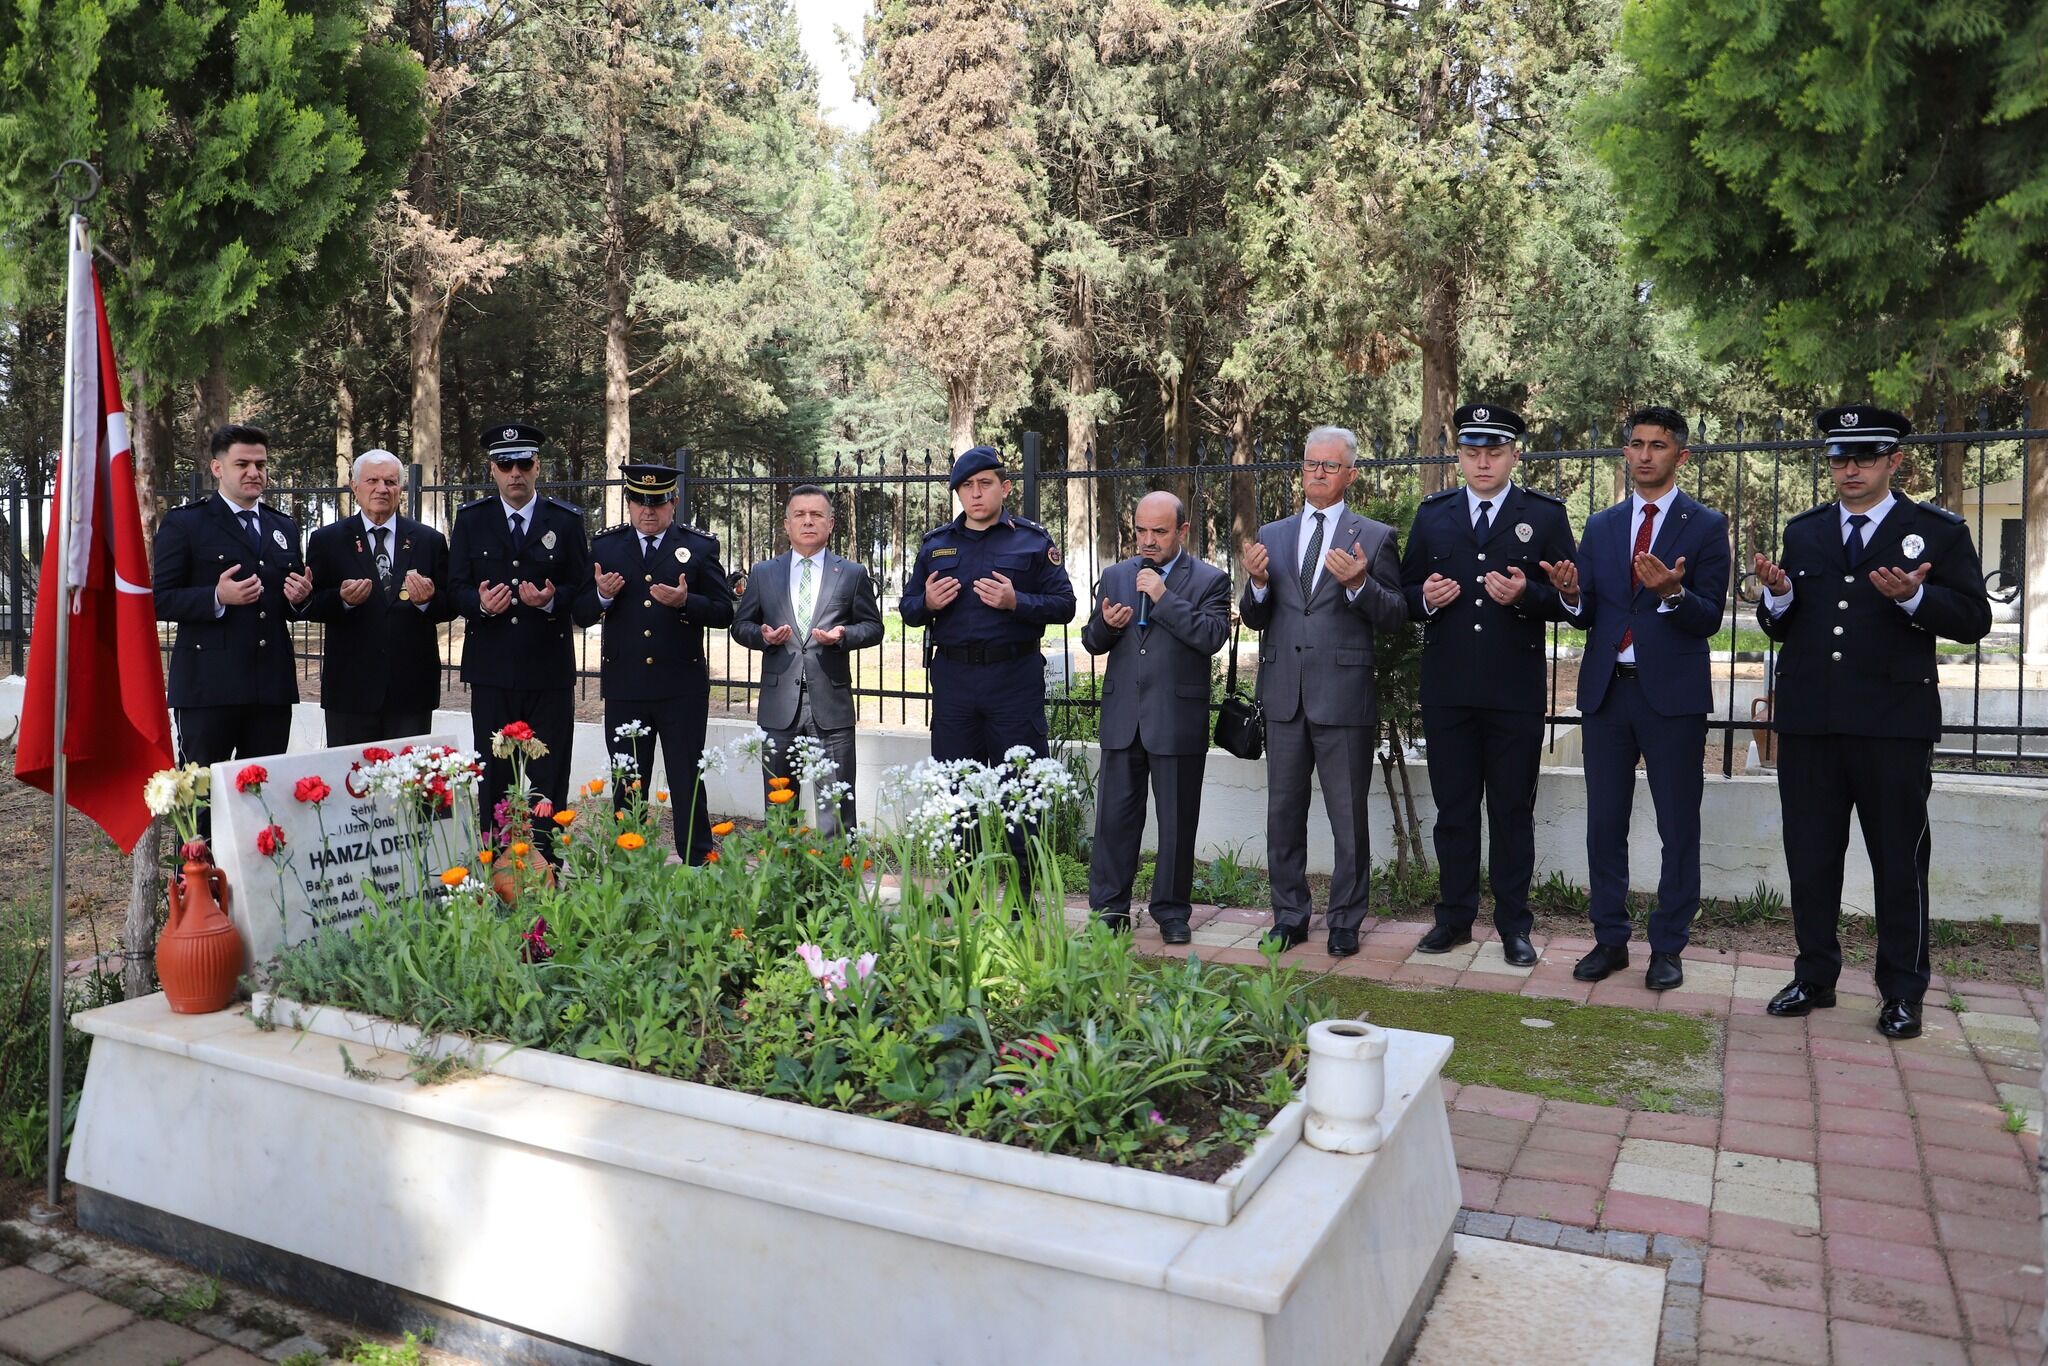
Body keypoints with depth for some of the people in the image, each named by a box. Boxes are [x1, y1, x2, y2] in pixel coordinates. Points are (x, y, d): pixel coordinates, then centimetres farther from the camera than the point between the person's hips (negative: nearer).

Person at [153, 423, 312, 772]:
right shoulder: (183, 523, 2)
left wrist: (299, 598, 1)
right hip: (208, 687, -5)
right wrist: (217, 598, -21)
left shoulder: (284, 527, 18)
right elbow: (159, 600, -5)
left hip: (272, 687, 5)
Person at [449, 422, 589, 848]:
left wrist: (552, 600, -18)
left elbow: (583, 589, 3)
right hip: (491, 666, 1)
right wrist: (479, 603, -17)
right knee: (493, 772, 8)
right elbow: (456, 586, 5)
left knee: (549, 776, 2)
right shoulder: (470, 519, 8)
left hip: (549, 666, -1)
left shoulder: (566, 520, 4)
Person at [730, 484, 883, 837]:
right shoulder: (763, 573, 10)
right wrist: (763, 635, -8)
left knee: (836, 804, -1)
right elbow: (741, 625, 14)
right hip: (779, 705, 2)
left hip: (831, 705, -2)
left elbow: (873, 627, 7)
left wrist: (843, 635, -13)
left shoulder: (853, 574, 6)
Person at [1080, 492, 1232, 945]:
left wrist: (1164, 597, -19)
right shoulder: (1116, 577, 12)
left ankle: (1171, 911, 18)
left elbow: (1213, 637, -15)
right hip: (1123, 717, 3)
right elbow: (1091, 641, 14)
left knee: (1177, 821, 6)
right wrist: (1105, 625, -9)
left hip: (1178, 720, -3)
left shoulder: (1210, 580, 0)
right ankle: (1108, 908, 16)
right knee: (1115, 817, 6)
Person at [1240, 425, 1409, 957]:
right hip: (1284, 695, 4)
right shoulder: (1271, 536, 12)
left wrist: (1359, 584, -21)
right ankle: (1289, 916, 24)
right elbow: (1255, 619, 10)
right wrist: (1257, 583, -10)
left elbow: (1397, 617, -4)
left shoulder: (1376, 538, 1)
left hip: (1345, 698, -3)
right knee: (1283, 814, 11)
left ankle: (1346, 922, 18)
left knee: (1349, 818, 5)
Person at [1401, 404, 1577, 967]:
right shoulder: (1432, 514, 9)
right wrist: (1426, 599, -11)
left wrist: (1527, 595, -19)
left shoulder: (1545, 514, 2)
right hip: (1447, 689, 2)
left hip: (1515, 692, -2)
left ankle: (1513, 924, 17)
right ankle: (1455, 916, 22)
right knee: (1453, 809, 10)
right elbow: (1406, 594, 11)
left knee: (1513, 811, 6)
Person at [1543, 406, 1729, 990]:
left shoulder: (1706, 526, 0)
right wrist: (1570, 593, -14)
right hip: (1606, 690, 4)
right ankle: (1610, 940, 20)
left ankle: (1668, 947, 16)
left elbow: (1709, 620, -7)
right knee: (1605, 823, 9)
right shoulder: (1601, 526, 11)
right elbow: (1587, 615, 8)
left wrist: (1672, 593, -27)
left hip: (1673, 694, -3)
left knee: (1678, 827, 4)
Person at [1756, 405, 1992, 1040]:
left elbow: (1973, 619, -3)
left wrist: (1913, 597, -21)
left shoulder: (1938, 530, 3)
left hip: (1894, 721, -3)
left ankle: (1902, 992, 18)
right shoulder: (1802, 532, 13)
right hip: (1808, 719, 3)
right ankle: (1814, 977, 23)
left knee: (1899, 860, 5)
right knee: (1810, 856, 10)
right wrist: (1778, 594, -9)